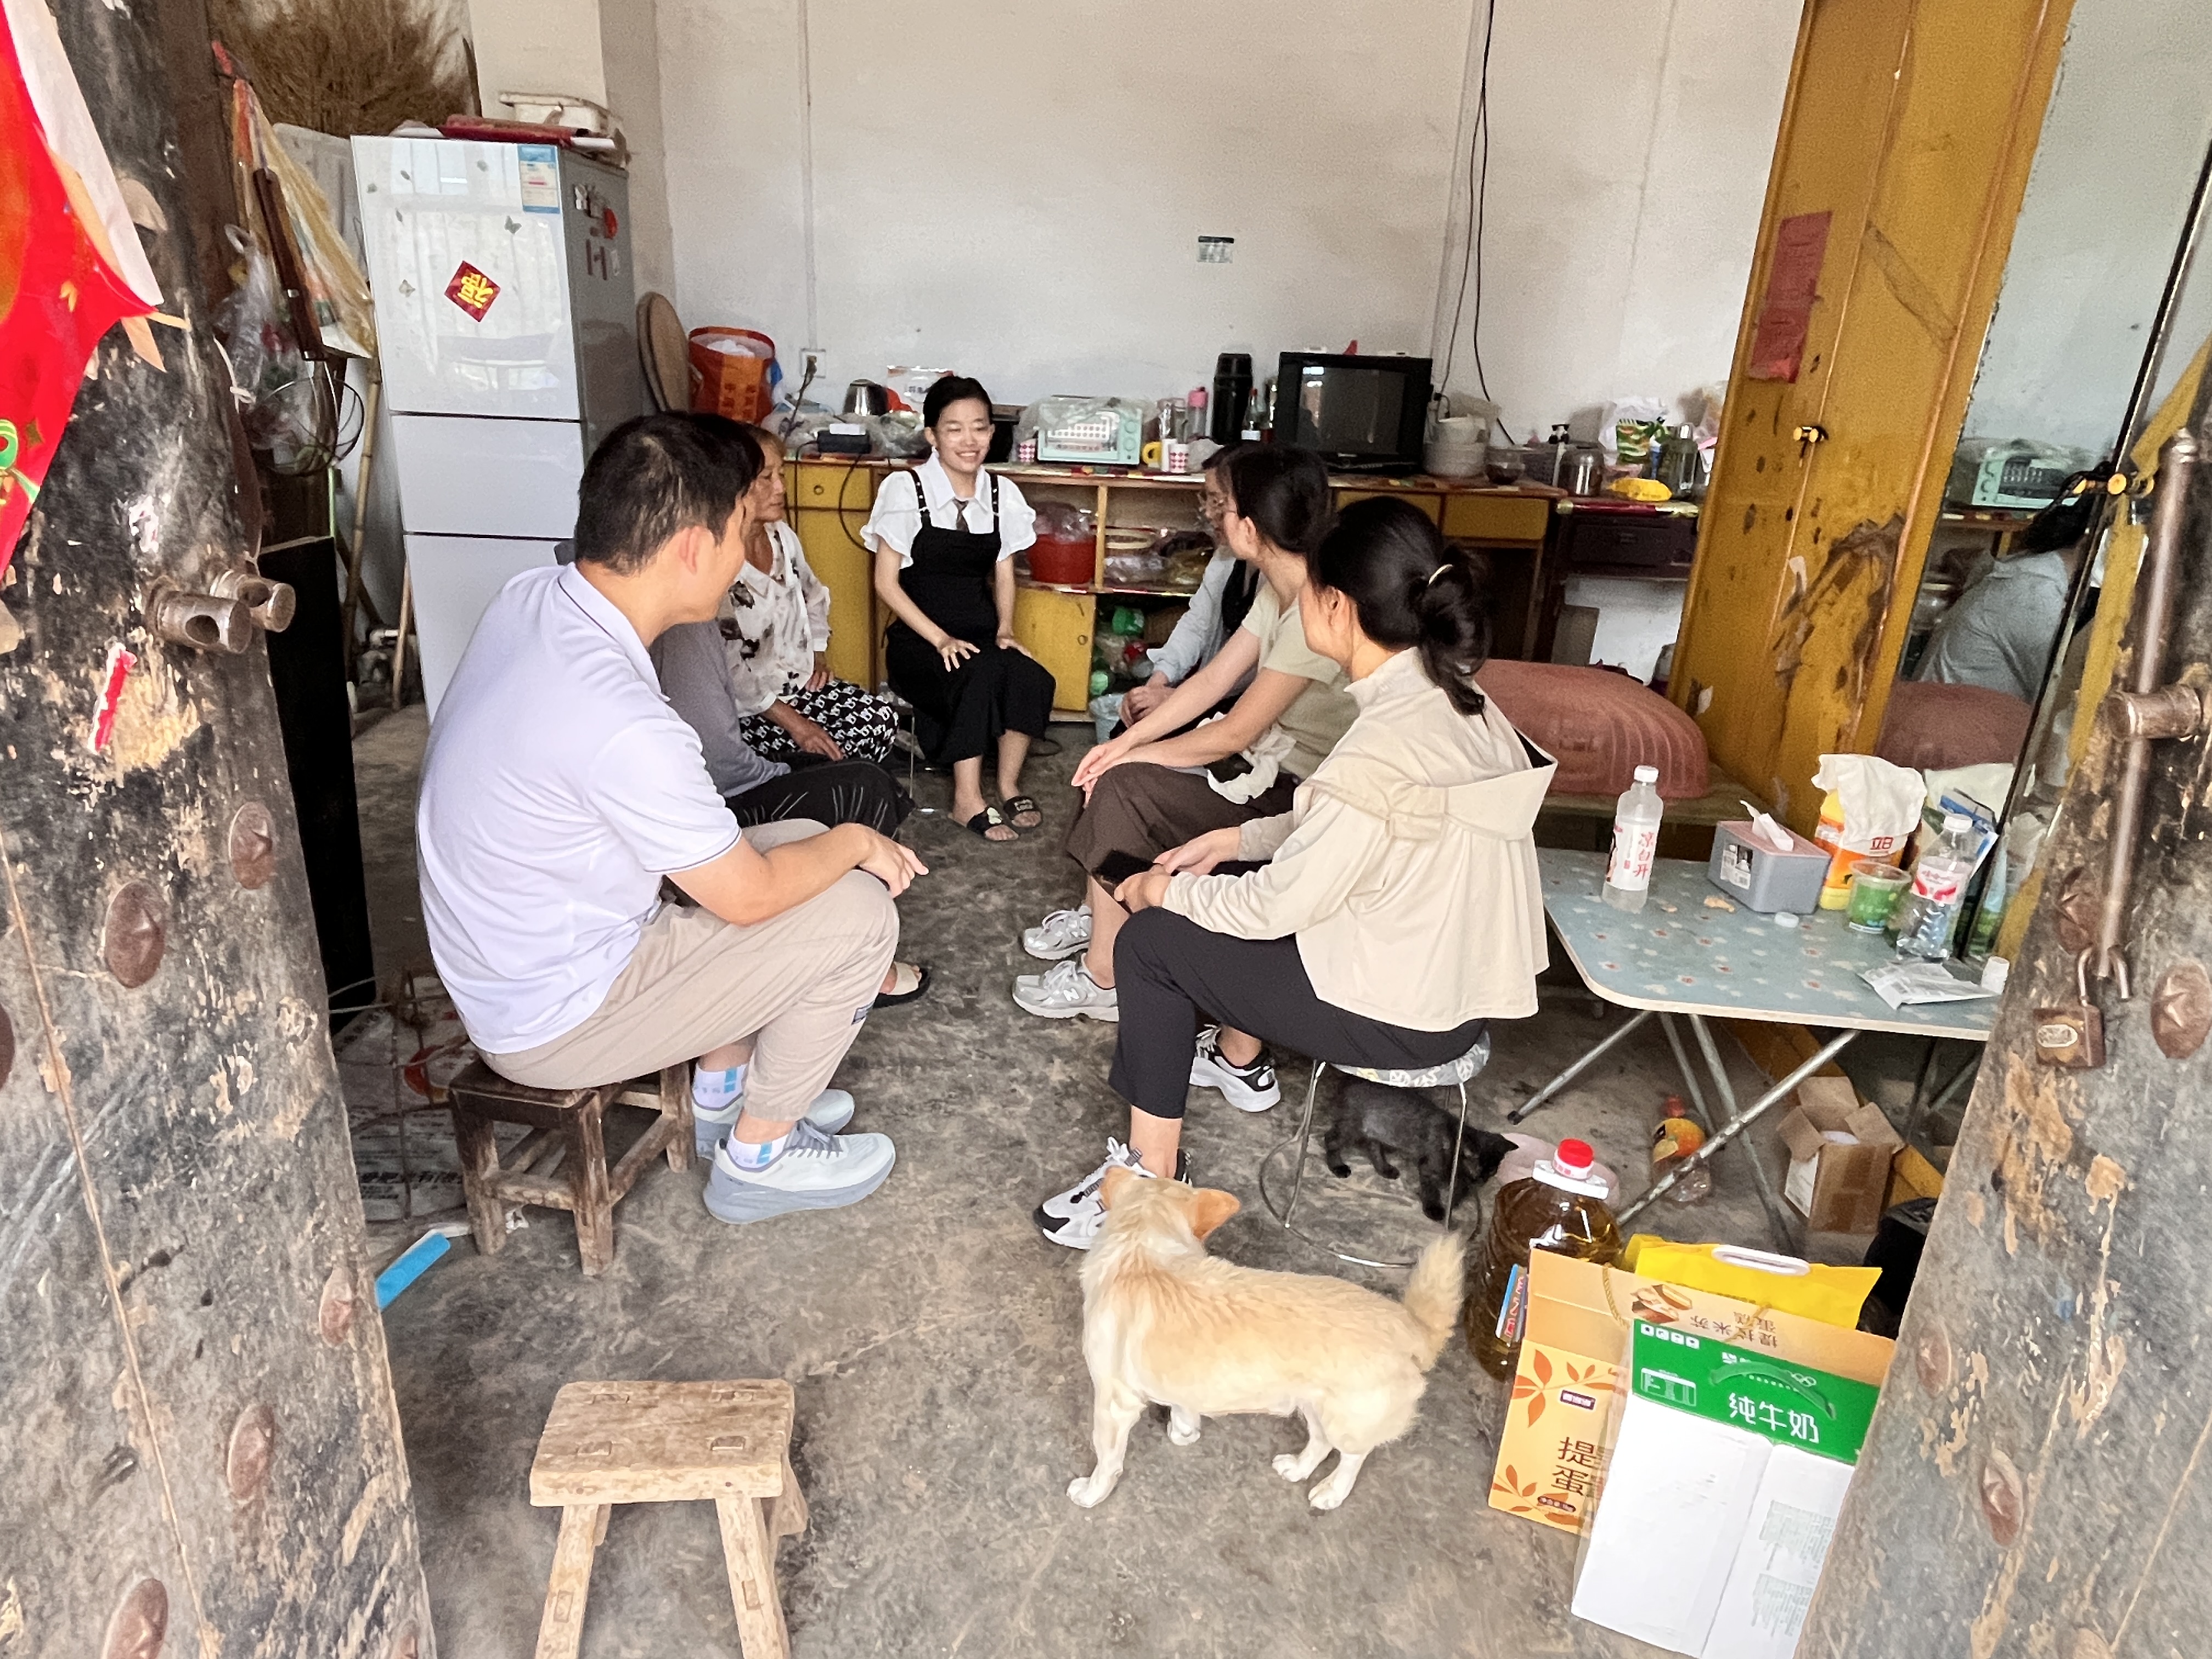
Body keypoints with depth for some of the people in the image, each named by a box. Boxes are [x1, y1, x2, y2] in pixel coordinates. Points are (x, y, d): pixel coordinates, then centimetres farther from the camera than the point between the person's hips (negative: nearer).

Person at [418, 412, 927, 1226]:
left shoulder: (530, 597, -8)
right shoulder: (620, 724, -35)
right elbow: (749, 896, -22)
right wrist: (854, 843, -4)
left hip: (505, 956, 9)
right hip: (555, 1021, -8)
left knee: (797, 844, 15)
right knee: (859, 912, -8)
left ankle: (722, 1090, 29)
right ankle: (759, 1158, 11)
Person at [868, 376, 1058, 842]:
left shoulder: (1003, 493, 6)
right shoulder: (905, 489, -6)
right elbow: (887, 582, -6)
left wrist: (1004, 630, -5)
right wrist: (940, 638, -16)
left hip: (980, 633, 4)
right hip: (918, 639, -4)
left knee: (1034, 680, -27)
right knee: (981, 675, -34)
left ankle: (1009, 784, -6)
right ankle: (968, 802, -20)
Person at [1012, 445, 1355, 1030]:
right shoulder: (1277, 588, 3)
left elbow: (1234, 734, -22)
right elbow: (1211, 680, 5)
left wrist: (1130, 757, -10)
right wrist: (1125, 742, -5)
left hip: (1299, 794, -9)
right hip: (1270, 752, 9)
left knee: (1123, 788, -16)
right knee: (1113, 768, 4)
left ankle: (1103, 978, -2)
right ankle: (1096, 913, 20)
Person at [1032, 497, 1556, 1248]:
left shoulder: (1386, 745, -30)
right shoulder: (1451, 694, -2)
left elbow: (1277, 908, -22)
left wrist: (1168, 890, -5)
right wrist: (1238, 838, 8)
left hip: (1408, 1014, -9)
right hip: (1462, 975, 9)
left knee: (1150, 940, -1)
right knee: (1237, 878, 22)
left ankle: (1151, 1174, 10)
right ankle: (1238, 1057, 39)